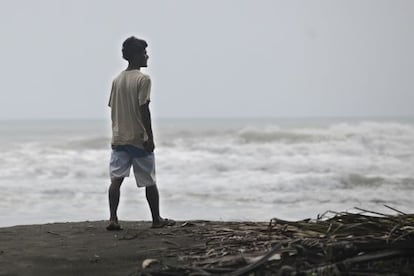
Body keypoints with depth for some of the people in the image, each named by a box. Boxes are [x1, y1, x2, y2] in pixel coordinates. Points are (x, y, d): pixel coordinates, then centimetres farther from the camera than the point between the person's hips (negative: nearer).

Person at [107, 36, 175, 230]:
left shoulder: (117, 79, 10)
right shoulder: (143, 79, -11)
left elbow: (112, 109, 12)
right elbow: (143, 109, -17)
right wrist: (149, 137, -14)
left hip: (118, 138, 5)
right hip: (138, 138, -5)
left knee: (116, 178, -1)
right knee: (149, 181, 7)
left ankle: (113, 219, -11)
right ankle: (156, 219, 17)